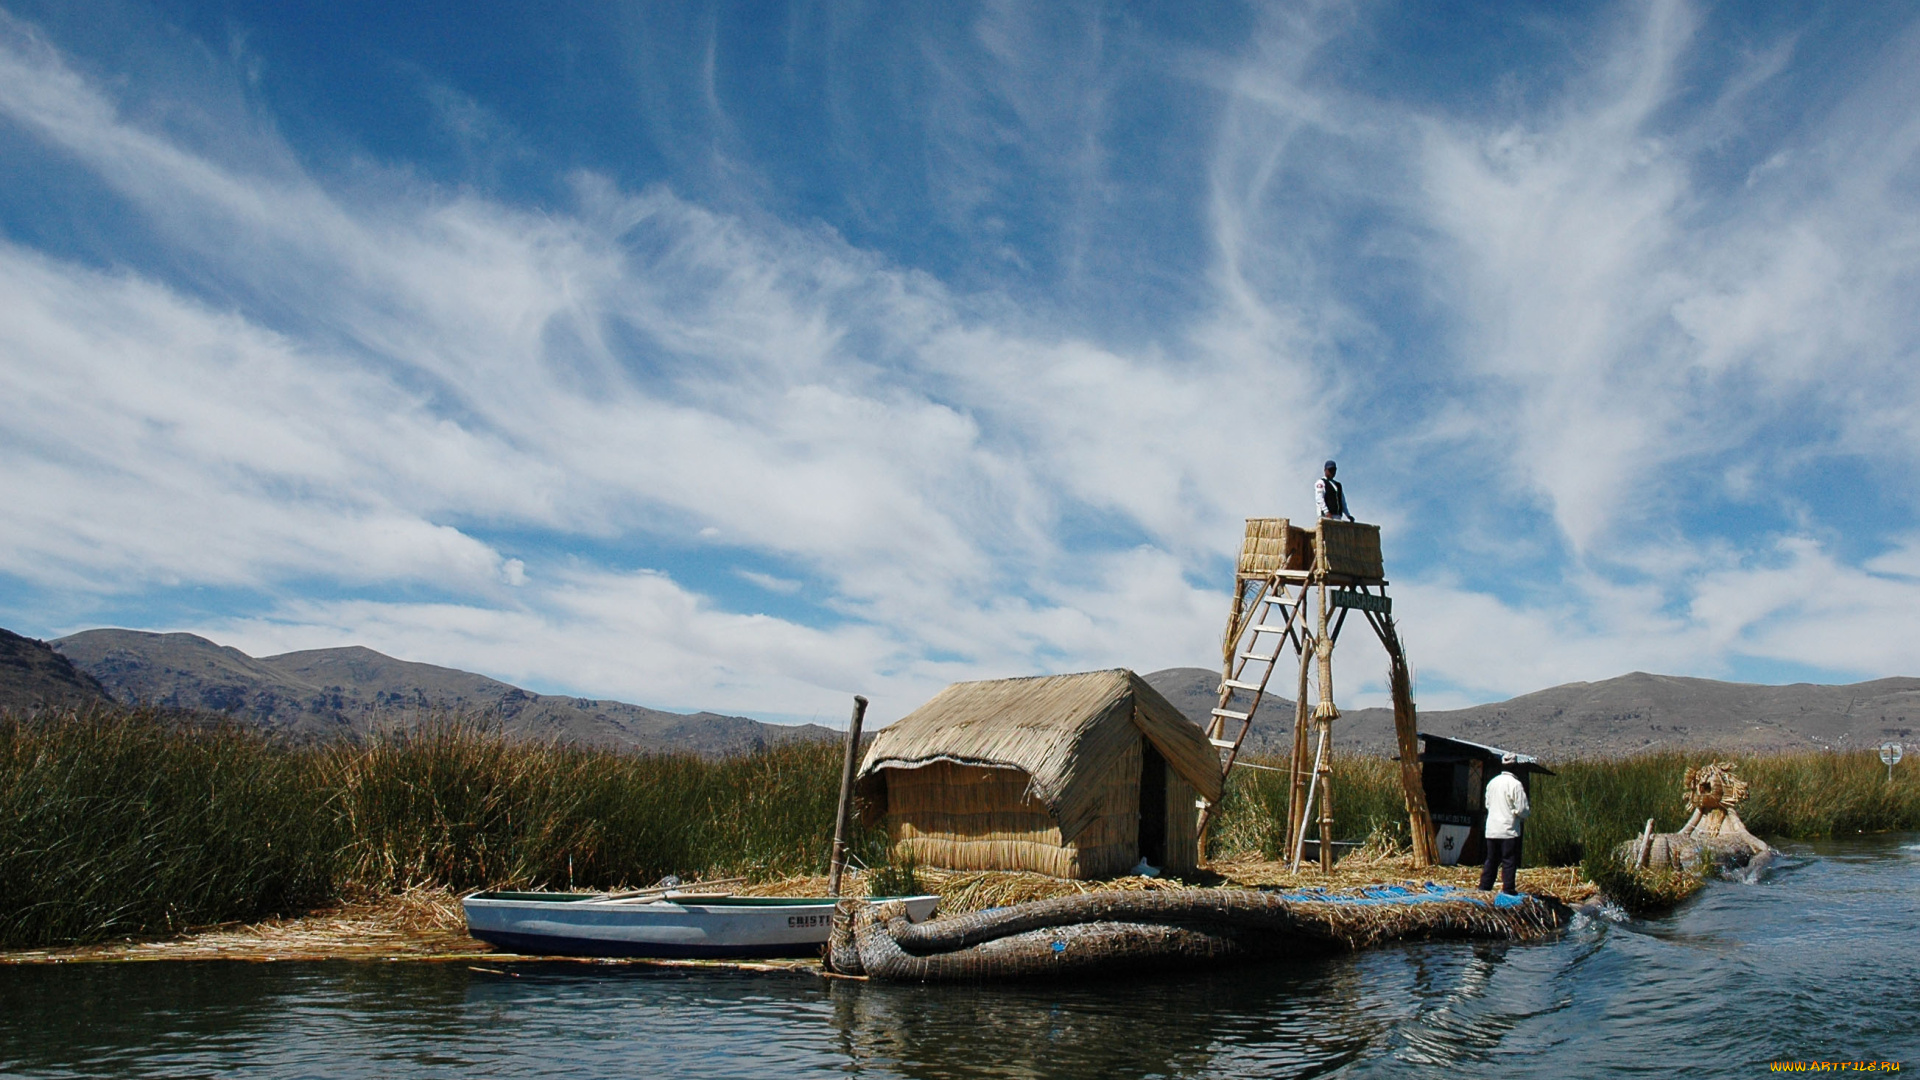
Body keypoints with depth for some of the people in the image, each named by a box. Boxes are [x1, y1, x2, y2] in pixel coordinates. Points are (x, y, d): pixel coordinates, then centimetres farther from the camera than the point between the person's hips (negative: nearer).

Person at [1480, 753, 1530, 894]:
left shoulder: (1492, 782, 8)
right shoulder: (1515, 784, -12)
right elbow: (1522, 809, -13)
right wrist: (1528, 811, 9)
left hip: (1491, 829, 6)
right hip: (1508, 830, -6)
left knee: (1491, 860, 13)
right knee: (1509, 862, 0)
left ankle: (1483, 888, 14)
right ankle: (1507, 890, -2)